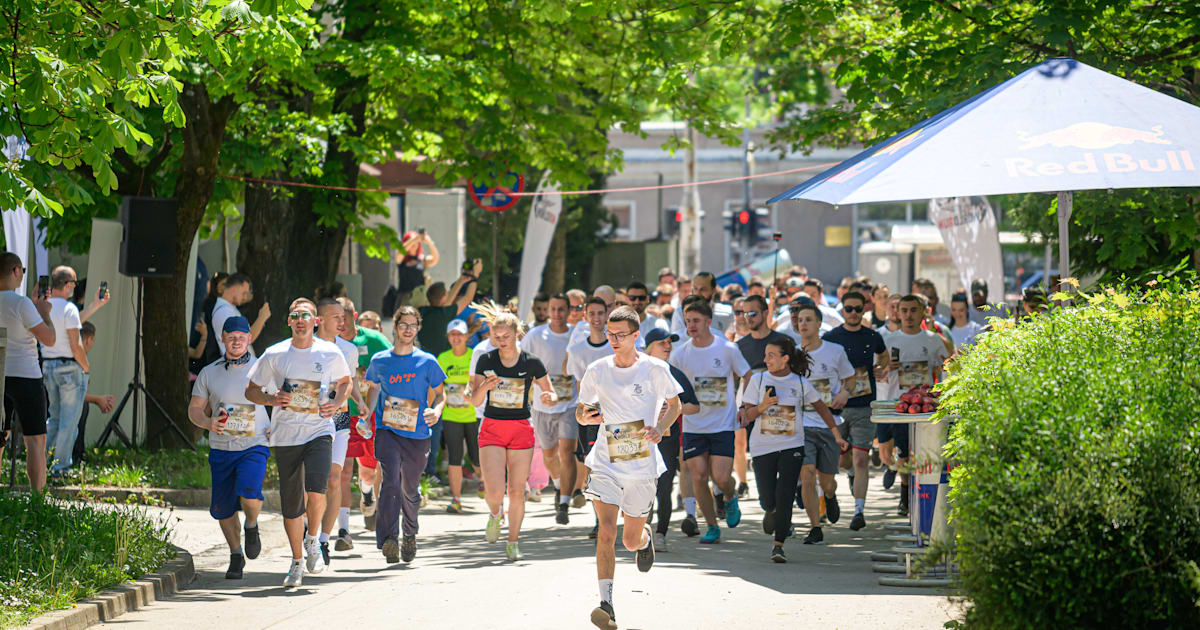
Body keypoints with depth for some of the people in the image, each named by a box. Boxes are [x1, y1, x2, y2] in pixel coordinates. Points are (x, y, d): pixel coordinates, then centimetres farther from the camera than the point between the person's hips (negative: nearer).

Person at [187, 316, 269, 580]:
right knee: (223, 507, 4)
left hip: (254, 447, -3)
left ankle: (252, 527, 7)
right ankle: (236, 555, 26)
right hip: (221, 449, 3)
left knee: (248, 493, -26)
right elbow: (195, 409, 8)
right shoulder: (209, 373, 6)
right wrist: (208, 423, -14)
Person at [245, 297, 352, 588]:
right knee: (291, 504, 3)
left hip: (319, 431, -1)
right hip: (285, 436, 1)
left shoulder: (330, 354, 1)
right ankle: (297, 562, 22)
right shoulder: (275, 355, 0)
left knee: (315, 492, -22)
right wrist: (271, 399, -11)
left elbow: (345, 383, 19)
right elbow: (251, 391, 9)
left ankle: (313, 541, 7)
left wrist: (337, 403, -1)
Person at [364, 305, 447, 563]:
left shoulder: (427, 362, 2)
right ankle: (389, 540, -25)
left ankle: (410, 535, 36)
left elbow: (439, 393, 12)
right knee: (390, 481, -20)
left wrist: (436, 410, -9)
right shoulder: (379, 361, 5)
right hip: (388, 431, -1)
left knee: (410, 489, 10)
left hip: (417, 433, 1)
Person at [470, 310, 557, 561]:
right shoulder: (486, 361, 1)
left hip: (521, 429, 0)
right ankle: (494, 514, 23)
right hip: (492, 428, 0)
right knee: (494, 490, -12)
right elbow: (475, 401, 0)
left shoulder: (531, 363, -2)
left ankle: (513, 543, 13)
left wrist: (549, 398, -18)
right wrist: (485, 386, -21)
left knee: (517, 491, -1)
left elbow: (552, 395, 6)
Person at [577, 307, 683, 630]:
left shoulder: (655, 369, -5)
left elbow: (674, 404, 10)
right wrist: (586, 416, -14)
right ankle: (606, 603, -19)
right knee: (606, 531, -18)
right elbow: (581, 411, 11)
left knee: (631, 540, 10)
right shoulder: (597, 371, -1)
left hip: (642, 466, 0)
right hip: (605, 465, 0)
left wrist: (660, 428, -9)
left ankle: (646, 537, 49)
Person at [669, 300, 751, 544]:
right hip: (693, 426, 2)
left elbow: (748, 378, 6)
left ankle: (730, 499, 26)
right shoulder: (679, 354, -2)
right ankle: (712, 527, 13)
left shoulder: (727, 349, -5)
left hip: (723, 425, -2)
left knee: (721, 478, -10)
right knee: (699, 478, -2)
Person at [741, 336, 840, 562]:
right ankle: (770, 511, 37)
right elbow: (747, 416, 0)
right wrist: (763, 406, -19)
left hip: (791, 446, -1)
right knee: (768, 499, -2)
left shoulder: (800, 383, 1)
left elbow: (821, 408, 14)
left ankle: (779, 545, -2)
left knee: (784, 497, -12)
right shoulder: (758, 380, 1)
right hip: (763, 447, 1)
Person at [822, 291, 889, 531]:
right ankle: (853, 474, 48)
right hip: (836, 407, 1)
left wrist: (876, 370, 6)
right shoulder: (830, 338, 0)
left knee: (860, 461, -11)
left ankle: (859, 511, -11)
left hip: (864, 407, -1)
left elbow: (883, 357, 26)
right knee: (841, 460, 13)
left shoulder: (873, 337, 4)